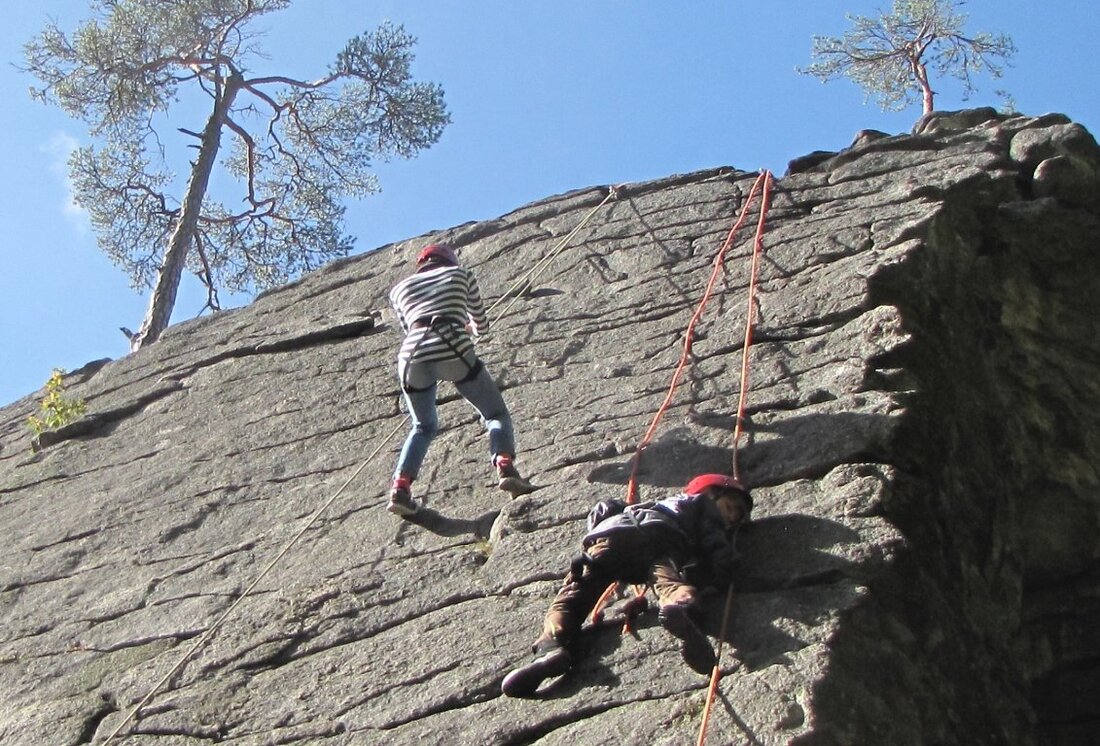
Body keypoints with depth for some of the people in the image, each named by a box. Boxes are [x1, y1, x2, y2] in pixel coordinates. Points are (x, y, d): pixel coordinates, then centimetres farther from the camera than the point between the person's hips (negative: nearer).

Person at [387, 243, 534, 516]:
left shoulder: (399, 289, 27)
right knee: (496, 414, 13)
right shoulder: (460, 273, 24)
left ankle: (400, 488, 7)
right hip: (454, 352, -3)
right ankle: (505, 468, -13)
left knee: (423, 427, 25)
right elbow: (482, 324, 29)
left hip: (412, 358, 3)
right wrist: (469, 328, 54)